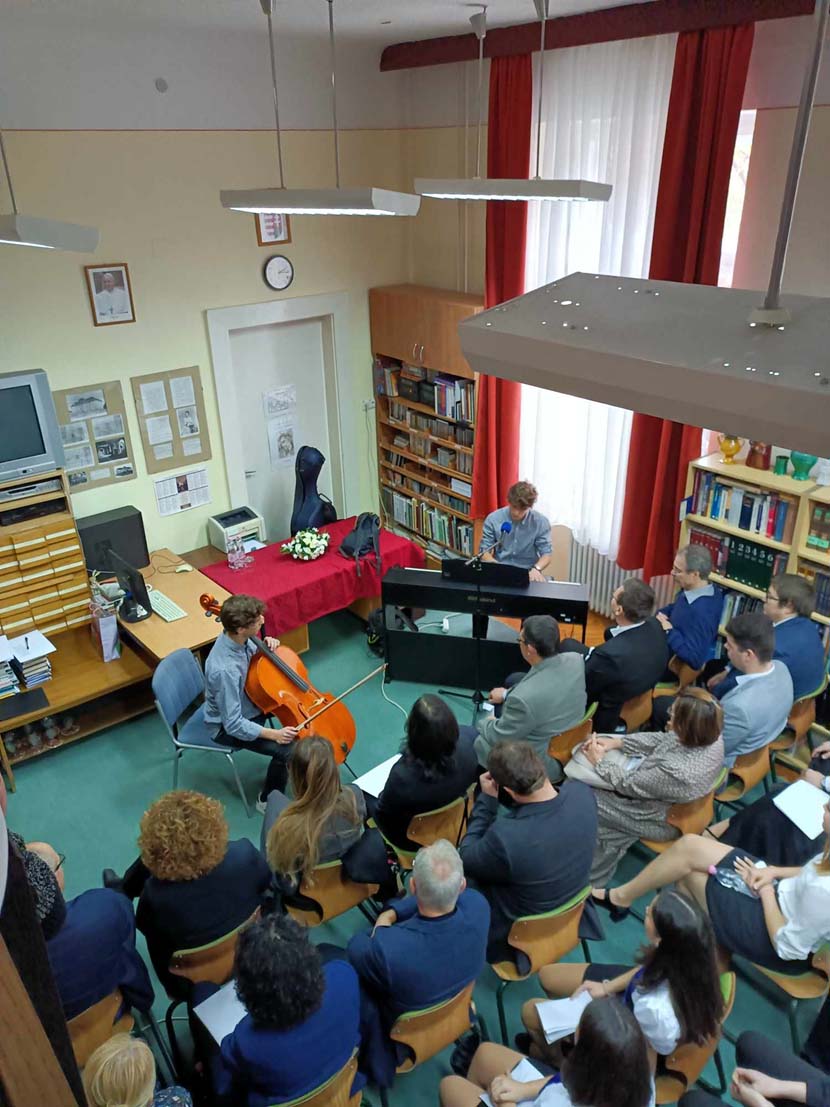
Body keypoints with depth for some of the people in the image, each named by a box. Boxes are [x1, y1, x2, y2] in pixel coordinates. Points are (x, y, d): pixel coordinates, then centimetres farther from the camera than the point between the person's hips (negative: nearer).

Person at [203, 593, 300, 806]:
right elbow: (233, 724, -33)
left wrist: (267, 647, -14)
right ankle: (268, 801, 7)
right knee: (287, 750, -19)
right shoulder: (225, 670, -40)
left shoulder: (236, 637, -16)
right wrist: (274, 734, -30)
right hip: (229, 726, -8)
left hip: (247, 701, 9)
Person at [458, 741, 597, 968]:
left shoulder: (505, 837, -42)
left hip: (523, 927, -5)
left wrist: (487, 800, -18)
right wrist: (497, 797, -12)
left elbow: (465, 859, -19)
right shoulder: (582, 793, -25)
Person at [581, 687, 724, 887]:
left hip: (661, 819, -7)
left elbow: (629, 784, -24)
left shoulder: (677, 771, -43)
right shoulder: (710, 736, -22)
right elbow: (660, 740, -4)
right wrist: (616, 742, -7)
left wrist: (599, 761, -9)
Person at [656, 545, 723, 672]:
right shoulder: (692, 589, -7)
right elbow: (674, 608, 14)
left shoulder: (702, 612, -35)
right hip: (668, 647, 9)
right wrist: (661, 614, -8)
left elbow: (695, 659, -37)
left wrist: (669, 631, -29)